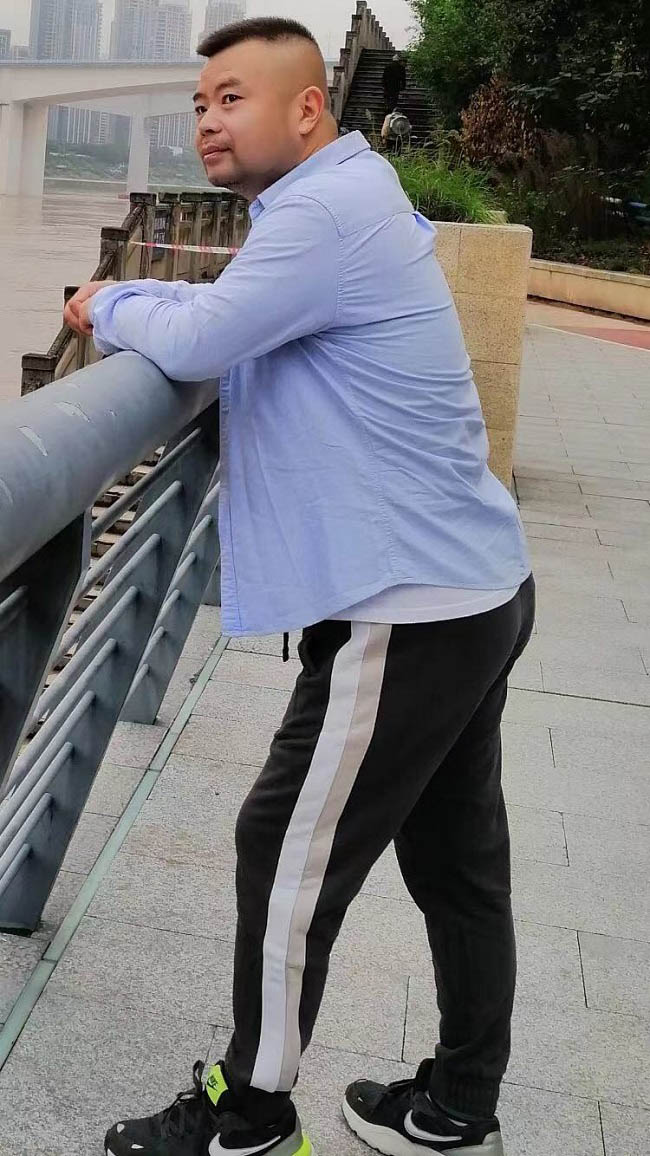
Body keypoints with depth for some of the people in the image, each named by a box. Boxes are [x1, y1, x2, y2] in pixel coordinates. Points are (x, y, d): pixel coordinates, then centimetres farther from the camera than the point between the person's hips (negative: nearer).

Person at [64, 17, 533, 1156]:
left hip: (409, 612, -10)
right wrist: (128, 301, 6)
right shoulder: (346, 202, 17)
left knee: (289, 858, 2)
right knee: (457, 857, 16)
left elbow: (195, 342, -17)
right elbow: (222, 315, 21)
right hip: (476, 589, 10)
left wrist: (112, 307, 2)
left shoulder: (328, 211, -15)